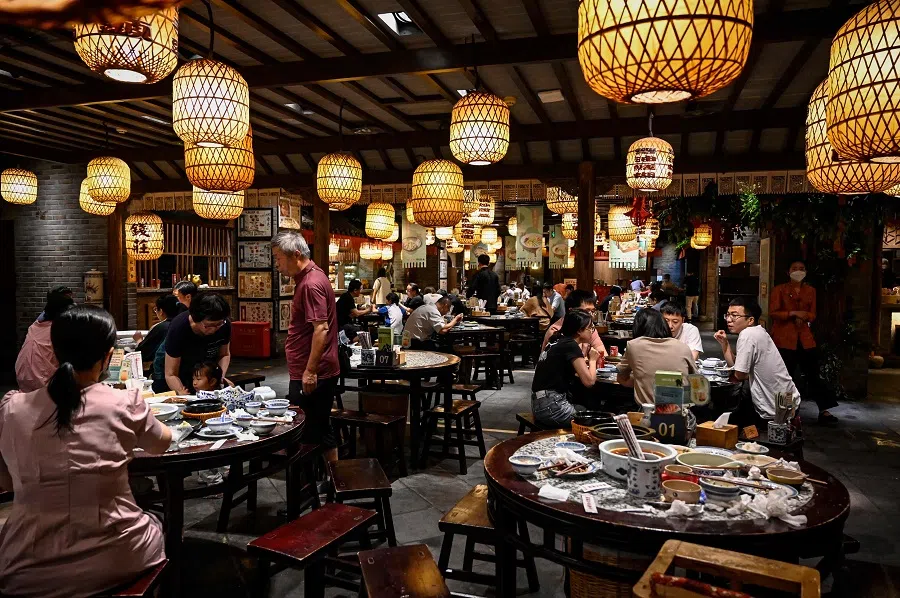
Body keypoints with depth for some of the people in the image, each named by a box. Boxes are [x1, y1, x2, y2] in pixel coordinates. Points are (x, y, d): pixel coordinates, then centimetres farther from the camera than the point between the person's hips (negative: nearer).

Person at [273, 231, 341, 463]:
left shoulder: (311, 283, -18)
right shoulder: (308, 277, 15)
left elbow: (321, 329, -25)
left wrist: (310, 371, -24)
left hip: (312, 376, -10)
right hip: (308, 372, 10)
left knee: (309, 433, -1)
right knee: (321, 429, 17)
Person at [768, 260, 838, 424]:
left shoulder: (810, 290, 12)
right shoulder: (779, 290, -1)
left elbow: (812, 314, 13)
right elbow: (773, 312, -8)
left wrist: (803, 316, -9)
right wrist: (793, 313, -19)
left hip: (805, 337, 4)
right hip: (784, 337, -4)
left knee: (813, 374, 4)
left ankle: (824, 410, 7)